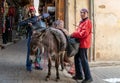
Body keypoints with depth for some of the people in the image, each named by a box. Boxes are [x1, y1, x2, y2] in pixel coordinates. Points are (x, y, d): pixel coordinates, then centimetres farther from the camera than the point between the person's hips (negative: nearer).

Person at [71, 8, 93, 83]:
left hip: (84, 43, -10)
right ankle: (79, 75, 27)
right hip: (79, 43, 10)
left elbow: (84, 33, -21)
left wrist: (74, 35, -16)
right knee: (77, 58, 16)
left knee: (83, 60, -9)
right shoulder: (81, 22, 19)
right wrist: (74, 34, 2)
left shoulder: (88, 22, -11)